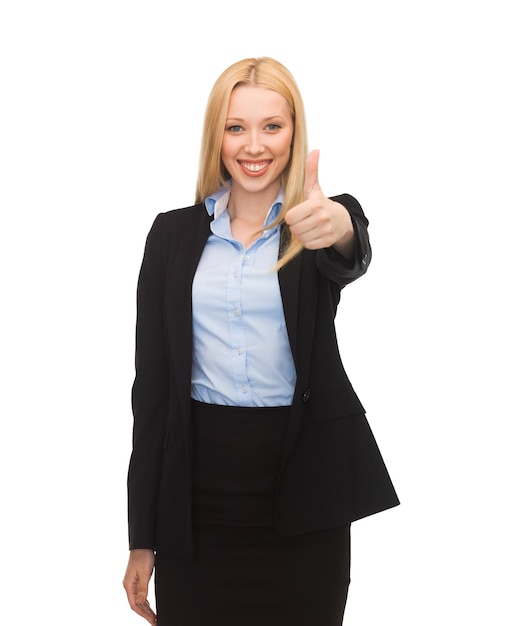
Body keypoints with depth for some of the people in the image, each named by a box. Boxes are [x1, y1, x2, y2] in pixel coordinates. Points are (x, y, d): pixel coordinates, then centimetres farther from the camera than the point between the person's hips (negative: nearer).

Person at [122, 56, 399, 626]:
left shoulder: (320, 222, 1)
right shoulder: (174, 234, 4)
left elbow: (353, 259, -24)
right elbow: (151, 383, 4)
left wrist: (339, 229, -50)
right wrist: (142, 538, 2)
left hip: (301, 479, -1)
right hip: (196, 483, 1)